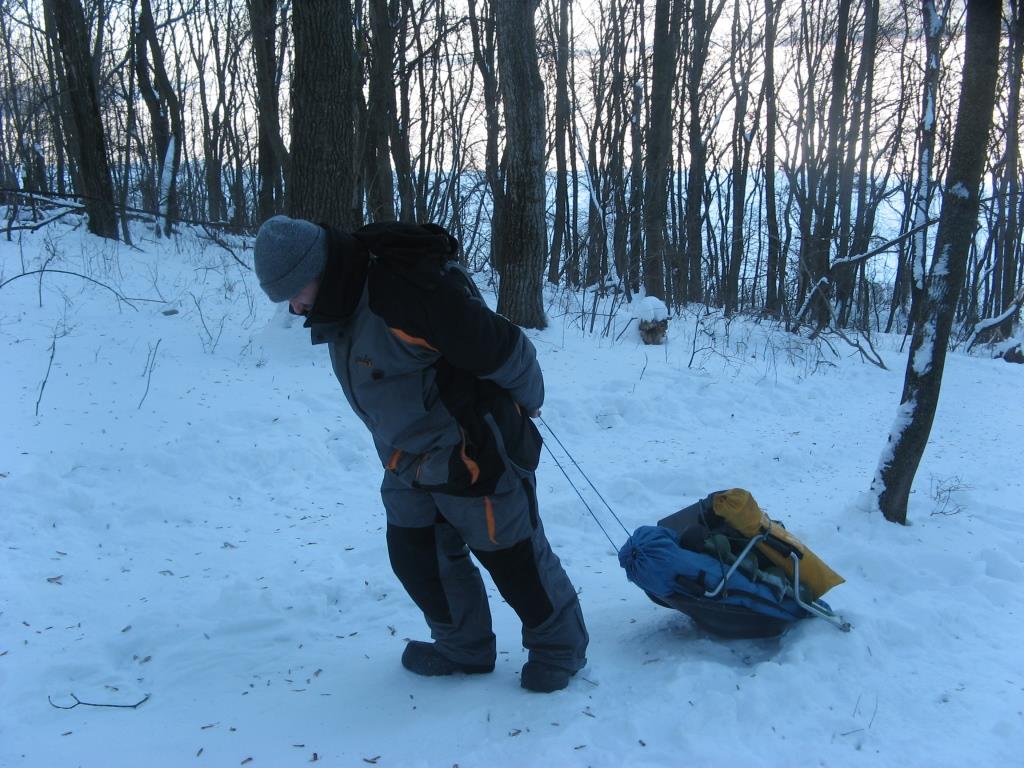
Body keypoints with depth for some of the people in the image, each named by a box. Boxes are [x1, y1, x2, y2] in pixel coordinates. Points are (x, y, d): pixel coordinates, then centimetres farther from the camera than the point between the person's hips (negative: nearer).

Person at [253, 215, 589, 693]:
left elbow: (504, 351, -24)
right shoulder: (341, 303, 0)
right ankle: (464, 648, 37)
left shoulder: (409, 290, -31)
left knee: (513, 556, 6)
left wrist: (526, 403, -6)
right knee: (415, 558, 16)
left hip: (474, 453, -9)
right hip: (409, 459, 9)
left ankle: (559, 645, 29)